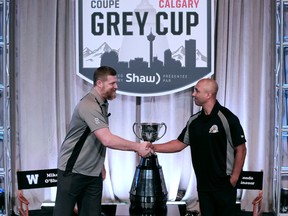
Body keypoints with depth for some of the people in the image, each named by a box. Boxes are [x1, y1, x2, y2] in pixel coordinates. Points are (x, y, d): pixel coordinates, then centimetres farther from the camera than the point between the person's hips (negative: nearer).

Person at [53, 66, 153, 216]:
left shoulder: (103, 103, 7)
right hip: (72, 171, -8)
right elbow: (107, 140, -30)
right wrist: (137, 147, -23)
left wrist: (101, 165, 13)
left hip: (93, 173, 8)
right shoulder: (89, 105, -22)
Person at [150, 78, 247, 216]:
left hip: (224, 183, -6)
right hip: (203, 183, 6)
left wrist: (234, 178, -12)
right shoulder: (194, 120, 7)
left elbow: (240, 149, -10)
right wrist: (154, 147, 2)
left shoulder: (227, 118, -13)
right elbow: (180, 144, 11)